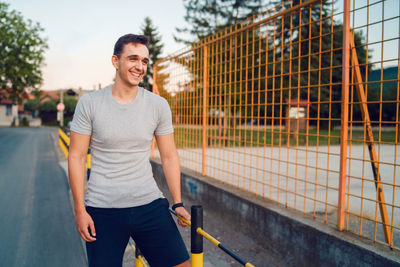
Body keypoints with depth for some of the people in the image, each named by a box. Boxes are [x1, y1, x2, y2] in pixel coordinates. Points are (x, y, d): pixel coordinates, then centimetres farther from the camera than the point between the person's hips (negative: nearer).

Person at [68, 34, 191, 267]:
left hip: (150, 204, 2)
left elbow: (169, 156, 6)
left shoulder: (159, 105, 1)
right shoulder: (89, 103, -3)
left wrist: (178, 203, 4)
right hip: (102, 209, -1)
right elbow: (77, 157, -1)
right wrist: (80, 210, -5)